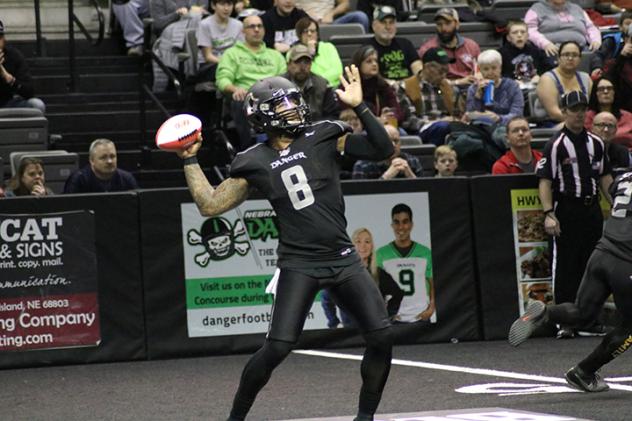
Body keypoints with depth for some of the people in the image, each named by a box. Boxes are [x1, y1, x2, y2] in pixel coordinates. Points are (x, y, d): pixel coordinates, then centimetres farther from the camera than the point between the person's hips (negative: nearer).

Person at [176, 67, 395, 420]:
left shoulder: (323, 137, 4)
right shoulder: (255, 163, 3)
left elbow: (383, 150, -3)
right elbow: (210, 205, 9)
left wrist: (359, 107, -11)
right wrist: (190, 160, 7)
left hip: (343, 258, 2)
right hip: (299, 264, -2)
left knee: (382, 337, -5)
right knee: (278, 347, -13)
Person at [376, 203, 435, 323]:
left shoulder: (425, 253, 5)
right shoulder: (381, 255, 1)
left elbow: (433, 284, 10)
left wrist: (431, 308, -4)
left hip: (421, 318, 2)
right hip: (393, 320, -1)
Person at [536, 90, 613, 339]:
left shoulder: (596, 144, 12)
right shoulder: (556, 145, -6)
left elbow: (604, 178, 18)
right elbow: (545, 181, -10)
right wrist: (548, 213, -19)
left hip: (593, 209, 6)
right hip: (566, 211, -5)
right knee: (564, 267, -4)